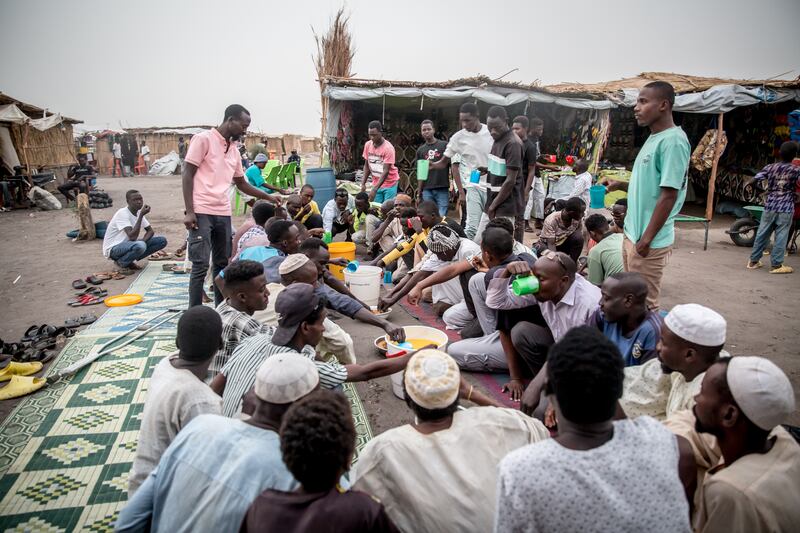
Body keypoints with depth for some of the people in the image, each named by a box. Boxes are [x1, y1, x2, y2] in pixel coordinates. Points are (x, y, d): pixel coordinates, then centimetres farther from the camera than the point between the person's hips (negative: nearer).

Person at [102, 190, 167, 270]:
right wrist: (141, 215, -30)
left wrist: (143, 241, -15)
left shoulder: (139, 212, 3)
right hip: (113, 248, -8)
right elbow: (132, 237, -32)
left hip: (129, 244, 8)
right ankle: (121, 262, -8)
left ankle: (130, 261, 1)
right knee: (140, 246, -40)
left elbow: (150, 231, 8)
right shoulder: (122, 213, -22)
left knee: (162, 241, -5)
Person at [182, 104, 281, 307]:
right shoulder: (203, 139, -5)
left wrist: (268, 197, 20)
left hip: (223, 214, 7)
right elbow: (187, 175, -8)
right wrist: (189, 211, -15)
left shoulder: (234, 150, 15)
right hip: (202, 212, -7)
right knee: (200, 265, -7)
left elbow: (241, 184, 25)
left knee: (222, 264, 11)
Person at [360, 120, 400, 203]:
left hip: (389, 184, -5)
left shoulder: (388, 148, -20)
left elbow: (386, 171, -24)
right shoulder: (367, 145, -1)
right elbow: (366, 166, 9)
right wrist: (363, 183, -1)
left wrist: (374, 189, -31)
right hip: (376, 183, 5)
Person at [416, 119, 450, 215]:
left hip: (442, 189, -3)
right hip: (427, 190, 3)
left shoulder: (444, 145, 3)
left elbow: (452, 166, 2)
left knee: (442, 217, -6)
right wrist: (419, 194, 9)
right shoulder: (420, 150, 13)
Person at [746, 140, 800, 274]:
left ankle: (753, 261, 16)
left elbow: (753, 180, -4)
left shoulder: (770, 167, 2)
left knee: (762, 234, 10)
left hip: (770, 207, 3)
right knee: (781, 236, 1)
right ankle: (776, 265, 3)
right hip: (786, 209, -3)